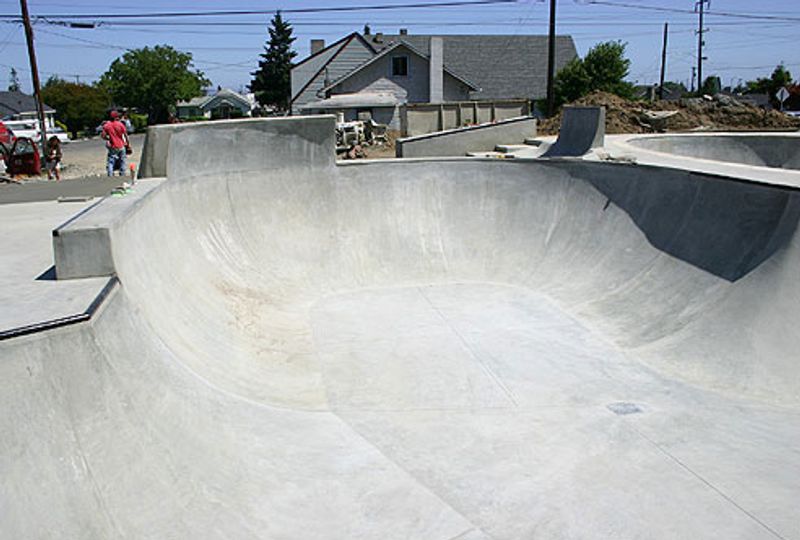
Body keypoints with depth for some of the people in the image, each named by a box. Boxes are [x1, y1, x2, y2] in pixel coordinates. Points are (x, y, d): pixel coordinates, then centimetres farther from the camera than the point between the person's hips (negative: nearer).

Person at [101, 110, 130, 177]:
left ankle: (110, 176, -7)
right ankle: (122, 175, 14)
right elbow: (125, 135, -5)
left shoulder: (106, 125, -2)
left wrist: (108, 139, 14)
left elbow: (103, 135, -6)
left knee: (111, 162, 2)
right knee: (122, 161, 10)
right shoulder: (120, 124, -6)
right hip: (121, 146, 0)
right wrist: (128, 143, 6)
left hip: (112, 147, 0)